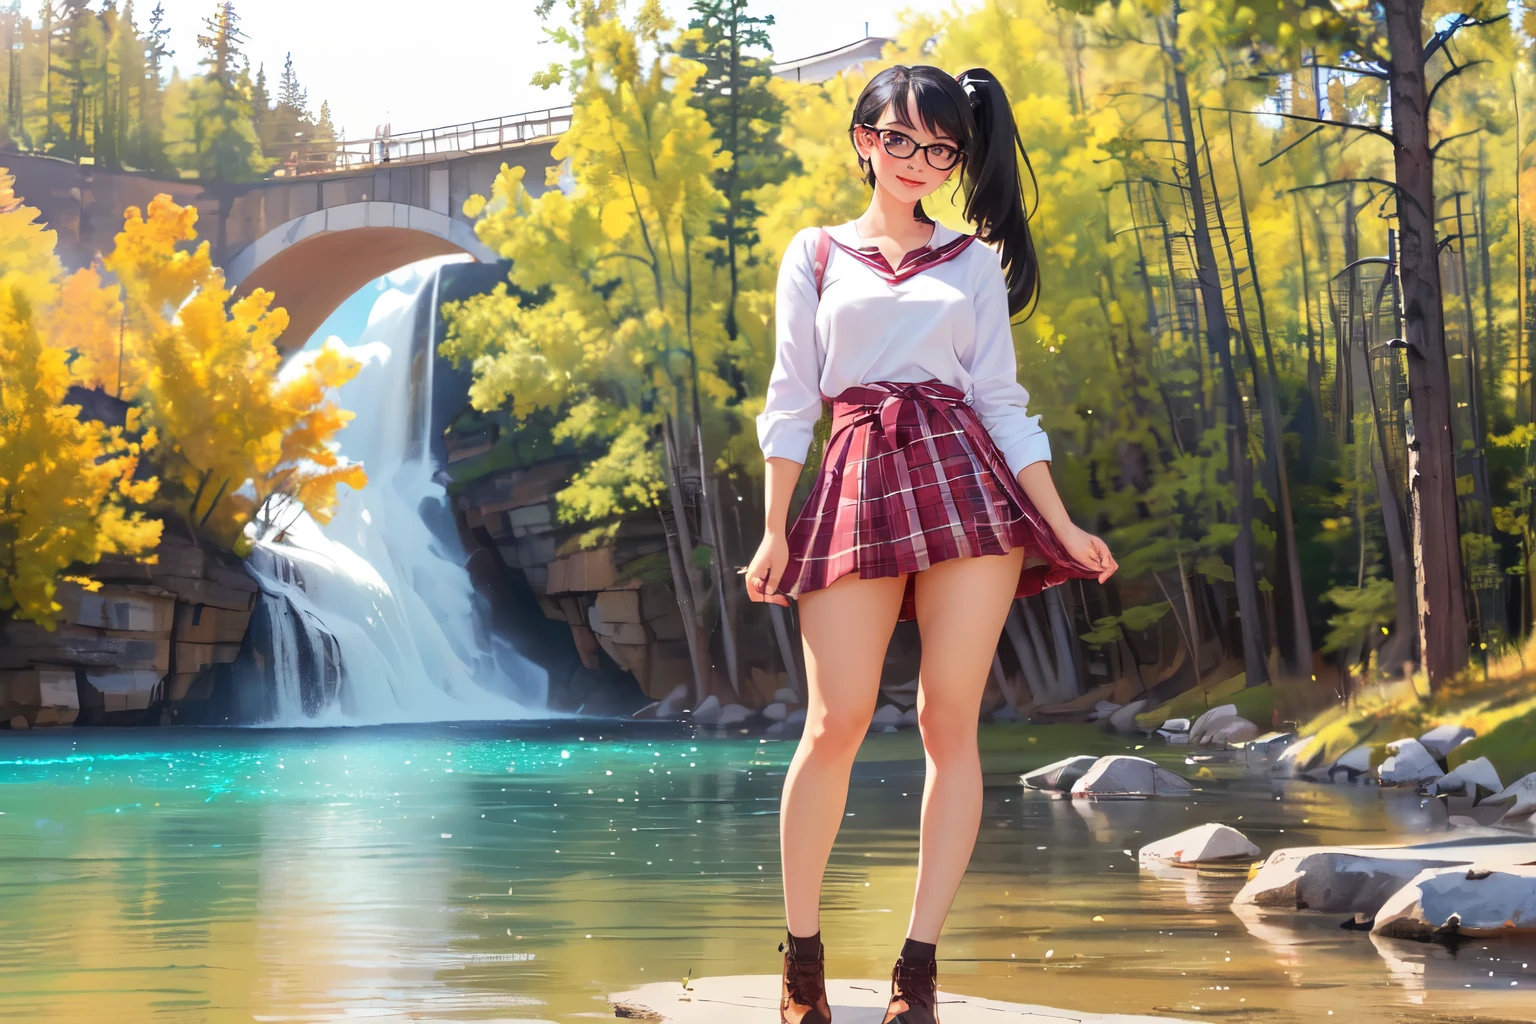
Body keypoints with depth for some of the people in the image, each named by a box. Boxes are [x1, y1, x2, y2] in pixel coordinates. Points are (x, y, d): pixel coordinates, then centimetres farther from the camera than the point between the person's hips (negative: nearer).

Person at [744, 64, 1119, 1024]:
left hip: (965, 480, 1)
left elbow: (1002, 402, 12)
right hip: (859, 483, -1)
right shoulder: (816, 254, 14)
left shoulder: (974, 262, 16)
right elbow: (791, 399, 9)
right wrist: (775, 531, 0)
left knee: (950, 724, -5)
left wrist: (1064, 527, 4)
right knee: (838, 722, -9)